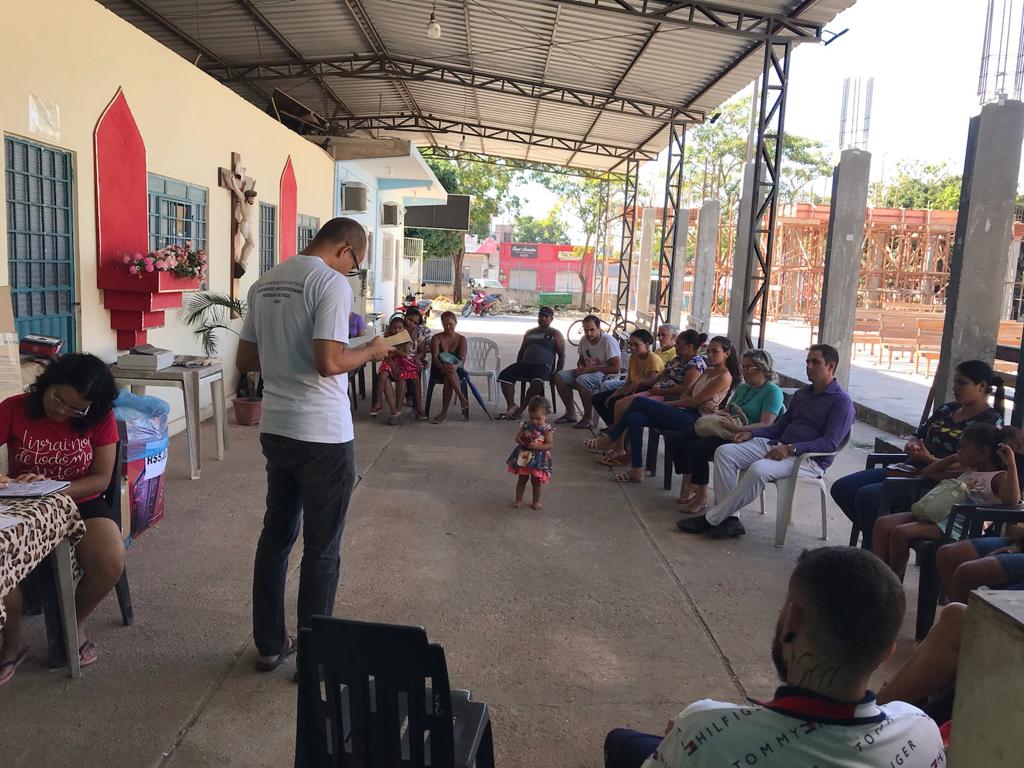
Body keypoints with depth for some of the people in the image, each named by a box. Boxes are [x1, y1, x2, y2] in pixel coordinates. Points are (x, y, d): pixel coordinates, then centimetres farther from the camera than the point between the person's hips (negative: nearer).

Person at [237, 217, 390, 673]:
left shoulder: (264, 284, 10)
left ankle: (269, 645, 29)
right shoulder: (332, 284, -14)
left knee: (275, 537, 17)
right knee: (321, 550, 5)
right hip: (323, 436, -7)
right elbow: (329, 363, -23)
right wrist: (371, 352, -6)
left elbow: (245, 361, 13)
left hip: (275, 429, 8)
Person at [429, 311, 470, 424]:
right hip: (439, 371, 0)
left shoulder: (461, 339, 7)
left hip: (457, 371, 0)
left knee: (448, 379, -35)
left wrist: (455, 366, -33)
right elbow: (434, 356, -11)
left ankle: (444, 413, -34)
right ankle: (462, 398, -41)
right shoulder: (437, 338, 5)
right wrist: (442, 366, -34)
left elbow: (462, 359, -9)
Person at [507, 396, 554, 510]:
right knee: (521, 479, 12)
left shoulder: (547, 429, -12)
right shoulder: (525, 425, -3)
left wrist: (537, 446, -27)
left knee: (536, 481, 10)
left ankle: (536, 501, 27)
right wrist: (523, 443, -21)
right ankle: (518, 500, 25)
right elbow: (517, 437, 0)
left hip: (539, 459, -2)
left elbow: (550, 445, -15)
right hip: (524, 456, 2)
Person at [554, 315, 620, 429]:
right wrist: (580, 366, -5)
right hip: (588, 372, 8)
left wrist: (592, 368, -22)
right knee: (559, 376, -8)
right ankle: (570, 413, 0)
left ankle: (588, 418, -21)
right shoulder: (584, 340, 3)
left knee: (582, 380, -37)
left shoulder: (608, 341, -19)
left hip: (606, 374, -8)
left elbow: (616, 368, -22)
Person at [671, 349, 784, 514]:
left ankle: (701, 498, -16)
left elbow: (766, 425, -18)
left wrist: (738, 429, -32)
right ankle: (689, 487, -2)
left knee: (697, 448, -30)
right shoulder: (742, 388, 22)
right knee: (675, 440, -7)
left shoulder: (773, 392, -5)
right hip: (722, 432, 9)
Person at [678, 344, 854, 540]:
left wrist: (791, 449, -25)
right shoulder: (803, 393, 21)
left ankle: (711, 519, -25)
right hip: (777, 445, 8)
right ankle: (729, 518, -20)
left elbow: (830, 443, -15)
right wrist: (752, 433, 7)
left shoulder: (841, 401, -4)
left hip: (809, 458, -8)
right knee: (725, 452, -12)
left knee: (759, 470, -36)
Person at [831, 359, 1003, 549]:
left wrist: (930, 459, -21)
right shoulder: (948, 409, 16)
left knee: (866, 496, -28)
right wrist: (911, 446, 0)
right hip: (911, 470, 9)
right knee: (841, 488, -4)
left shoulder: (991, 422, -7)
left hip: (938, 483, -9)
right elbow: (917, 435, 23)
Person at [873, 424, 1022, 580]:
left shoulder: (998, 478, 2)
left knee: (899, 533, -27)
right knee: (882, 523, -11)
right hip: (936, 514, 8)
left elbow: (1011, 500, -22)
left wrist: (1011, 465, -20)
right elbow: (927, 472, 36)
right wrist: (954, 458, 28)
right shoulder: (967, 474, 26)